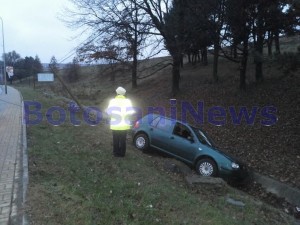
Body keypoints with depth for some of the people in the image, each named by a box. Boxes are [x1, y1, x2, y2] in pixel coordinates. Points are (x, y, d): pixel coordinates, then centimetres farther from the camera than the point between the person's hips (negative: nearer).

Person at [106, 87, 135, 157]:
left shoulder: (113, 101, -8)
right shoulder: (127, 101, -3)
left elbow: (109, 111, -18)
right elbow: (130, 112, -11)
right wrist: (125, 115, 7)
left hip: (115, 125, -1)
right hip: (125, 125, 1)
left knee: (116, 140, 14)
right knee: (123, 140, 14)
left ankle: (116, 153, 22)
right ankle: (122, 153, 22)